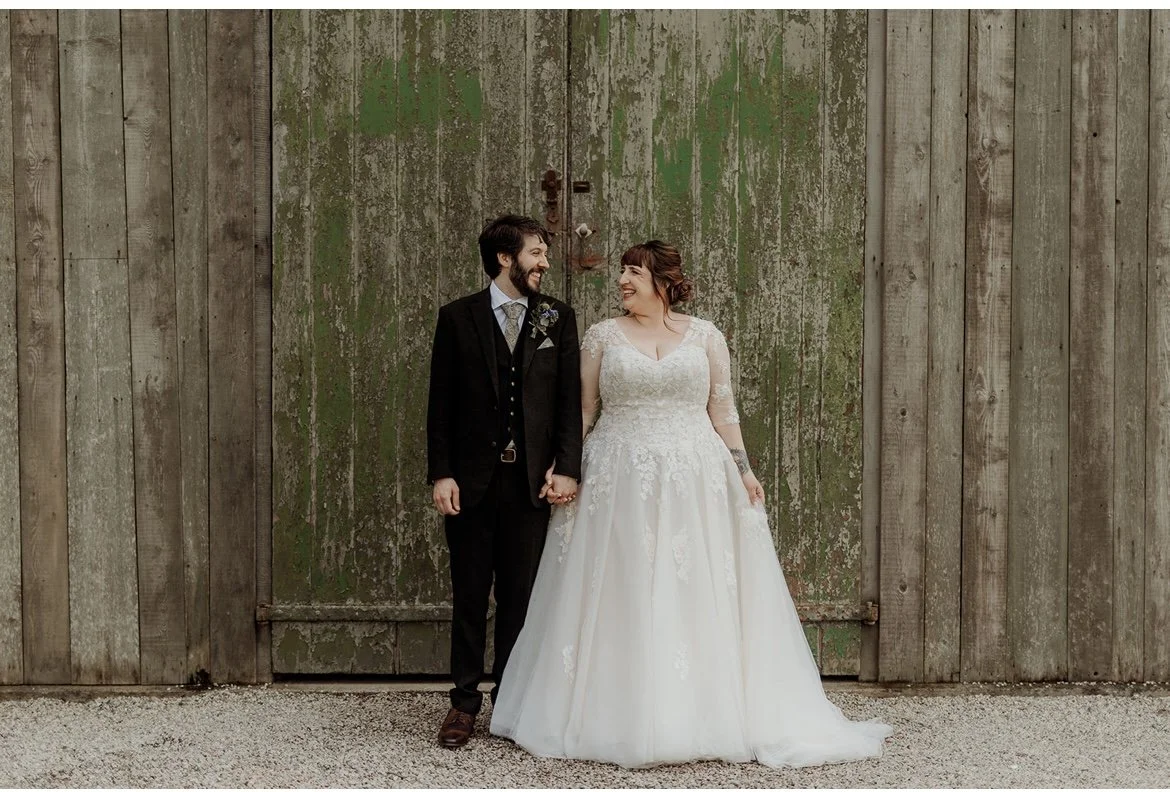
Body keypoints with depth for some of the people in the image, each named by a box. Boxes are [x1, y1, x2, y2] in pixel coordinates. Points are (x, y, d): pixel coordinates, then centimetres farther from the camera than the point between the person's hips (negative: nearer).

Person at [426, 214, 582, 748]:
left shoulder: (558, 319, 7)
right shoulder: (458, 317, 3)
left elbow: (571, 399, 4)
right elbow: (441, 402, 2)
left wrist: (566, 467, -6)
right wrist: (440, 473, -5)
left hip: (532, 480, 1)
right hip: (471, 479, -1)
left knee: (520, 595, 6)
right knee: (469, 594, 6)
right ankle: (465, 701, 15)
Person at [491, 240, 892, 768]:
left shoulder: (705, 336, 7)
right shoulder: (603, 336, 6)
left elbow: (722, 409, 7)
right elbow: (581, 410, 5)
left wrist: (742, 468, 0)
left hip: (695, 482, 0)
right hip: (619, 483, 0)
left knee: (698, 598, 2)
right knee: (620, 600, 1)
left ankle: (707, 715, 12)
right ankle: (620, 718, 11)